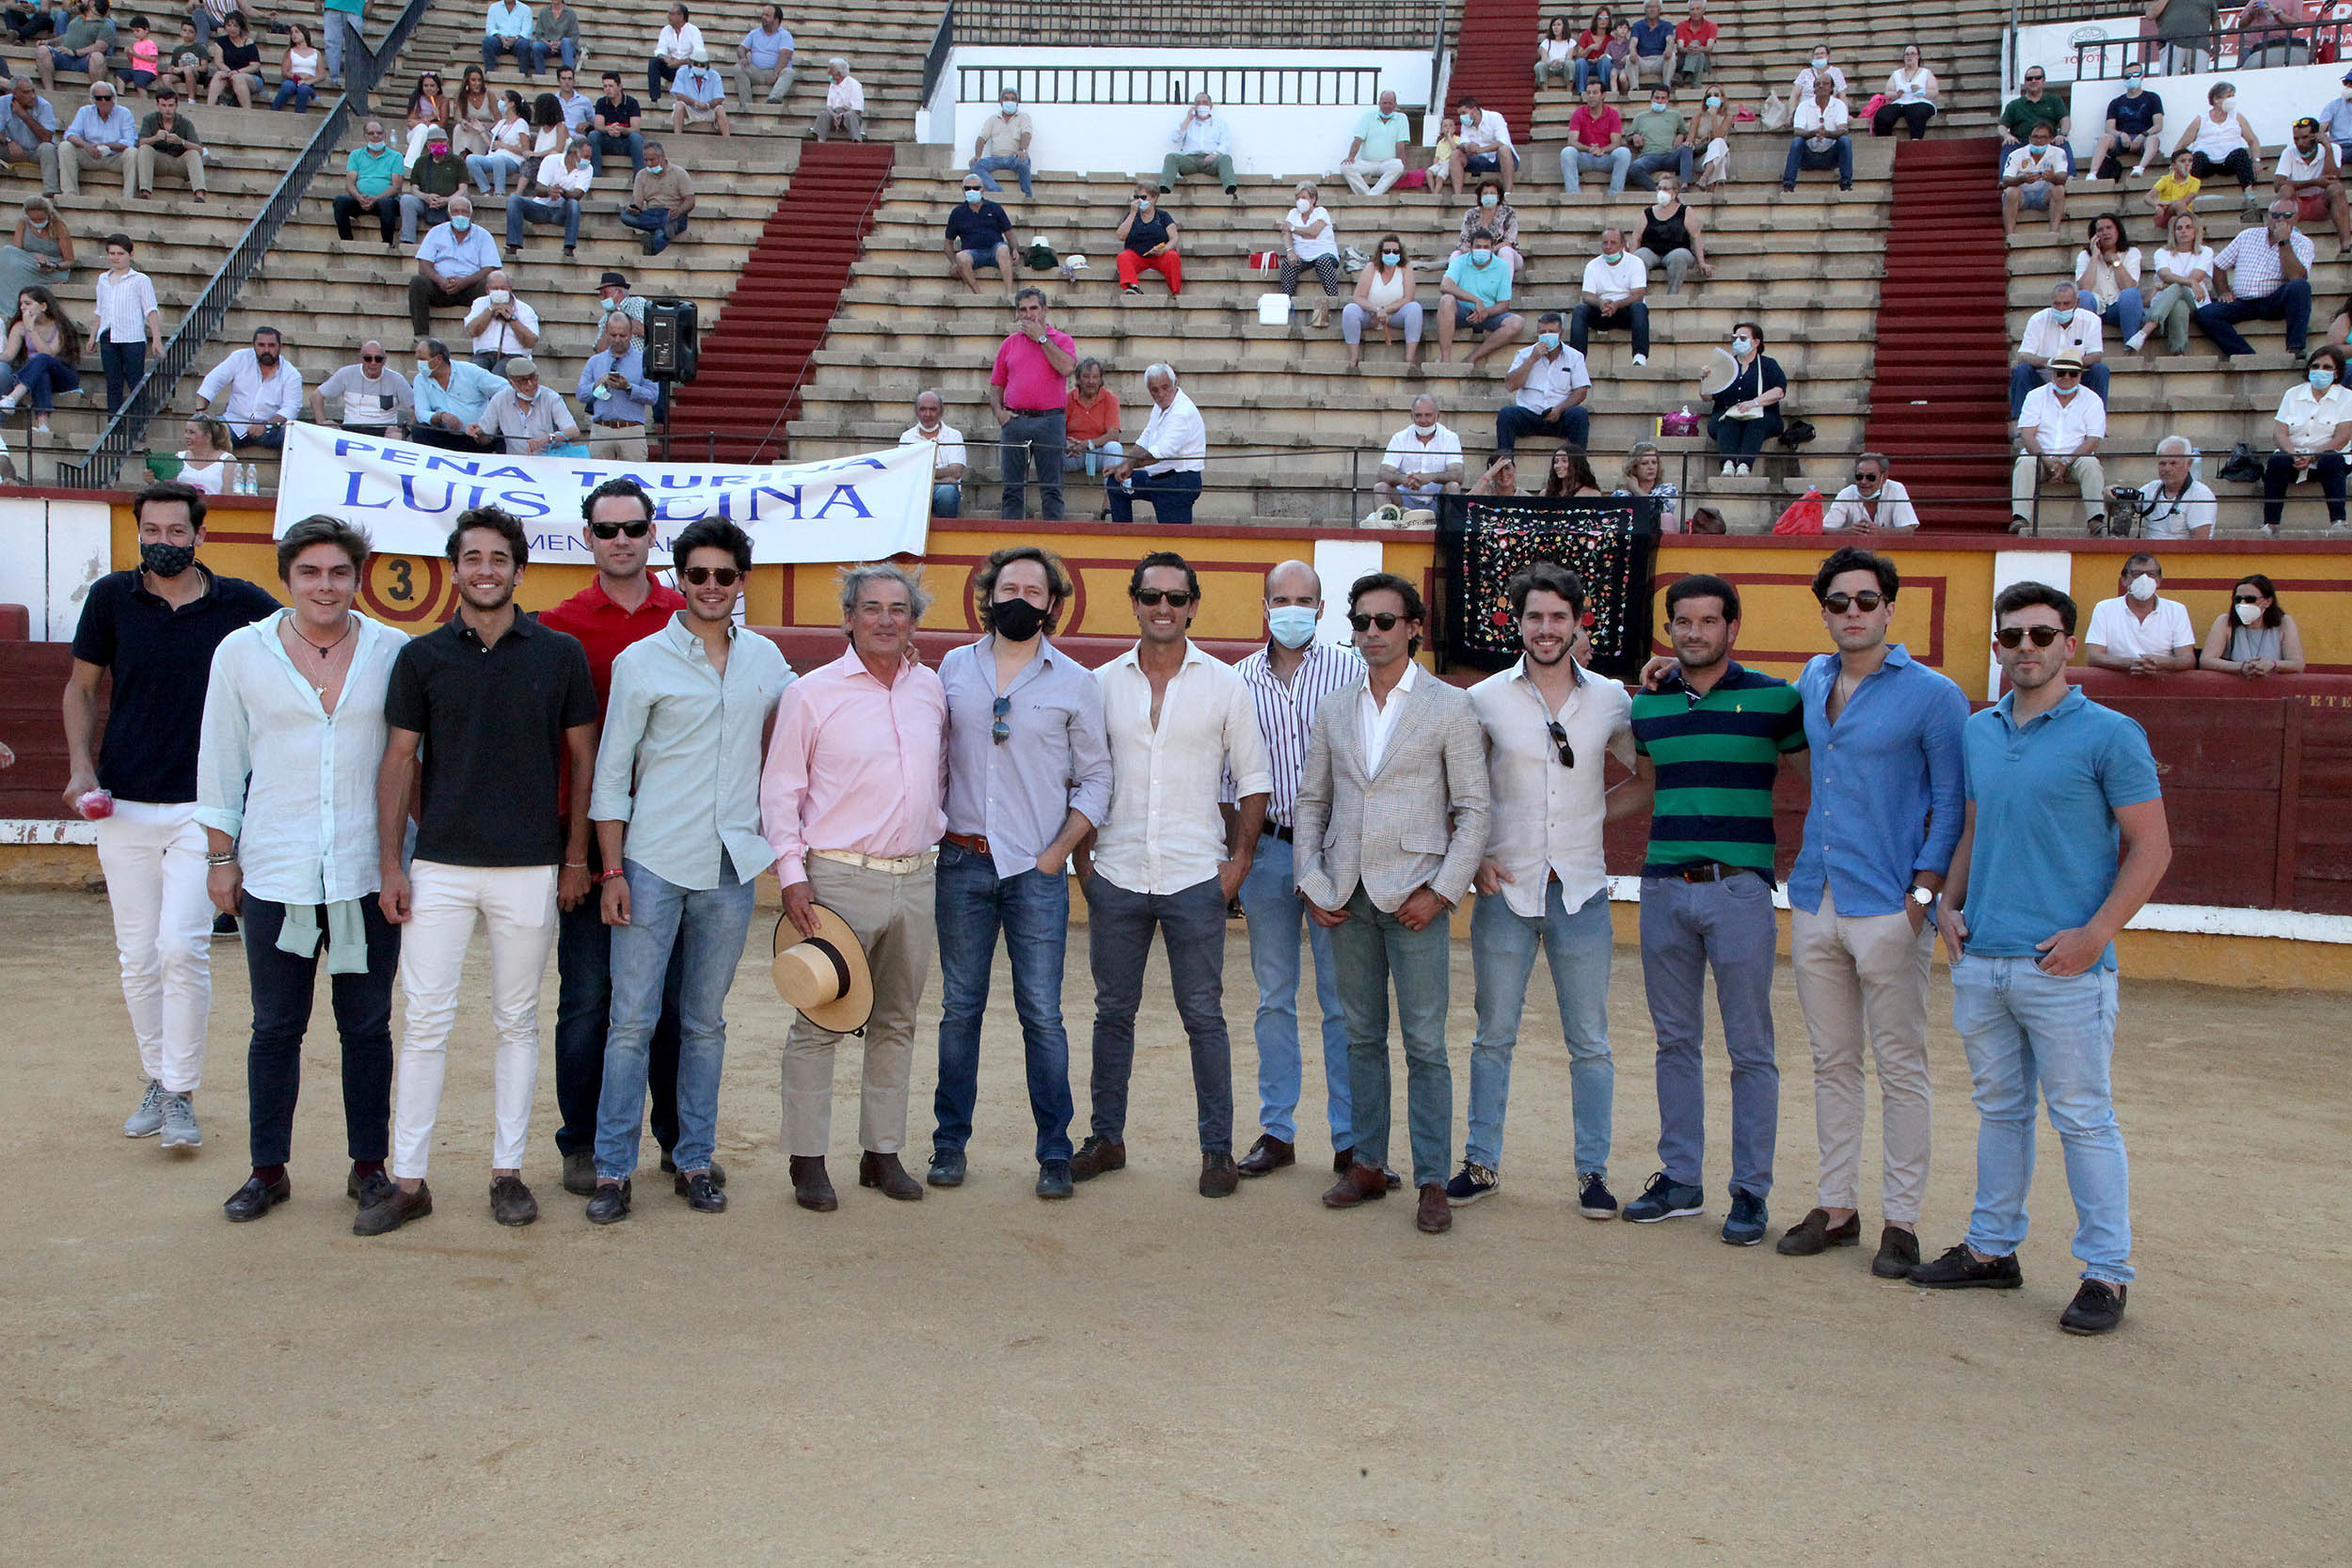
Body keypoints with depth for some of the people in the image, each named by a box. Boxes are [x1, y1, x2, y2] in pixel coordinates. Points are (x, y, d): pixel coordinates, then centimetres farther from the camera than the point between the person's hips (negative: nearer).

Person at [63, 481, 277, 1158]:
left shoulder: (242, 604, -2)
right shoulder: (111, 598, 3)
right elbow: (81, 687, 13)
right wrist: (80, 767, -1)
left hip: (204, 805, -2)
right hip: (122, 804, 2)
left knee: (182, 948, -11)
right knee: (137, 956, 8)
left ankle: (181, 1093, 1)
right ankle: (155, 1081, 23)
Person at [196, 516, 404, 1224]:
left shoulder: (394, 653, 1)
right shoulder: (242, 652, 2)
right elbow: (220, 761, 8)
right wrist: (221, 856, 7)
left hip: (367, 874, 0)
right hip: (276, 873, 0)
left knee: (367, 1026, 7)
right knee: (276, 1027, 7)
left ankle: (369, 1165, 20)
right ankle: (268, 1170, 21)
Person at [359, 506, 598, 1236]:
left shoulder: (559, 654, 2)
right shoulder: (422, 656, 4)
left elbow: (583, 758, 6)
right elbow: (400, 761, 6)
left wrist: (576, 858, 2)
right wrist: (391, 863, 0)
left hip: (530, 870, 0)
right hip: (439, 866, 0)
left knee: (516, 1022, 8)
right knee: (423, 1021, 1)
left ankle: (508, 1171, 18)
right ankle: (408, 1181, 9)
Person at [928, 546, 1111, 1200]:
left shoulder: (1075, 682, 4)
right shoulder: (954, 668, 9)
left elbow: (1096, 777, 6)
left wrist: (1059, 850, -4)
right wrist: (929, 833, 4)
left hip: (1036, 870, -2)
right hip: (962, 862, 2)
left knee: (1042, 1014, -2)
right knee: (959, 1007, 7)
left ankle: (1054, 1152, 7)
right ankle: (950, 1143, 17)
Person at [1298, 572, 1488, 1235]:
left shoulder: (1450, 706, -1)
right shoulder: (1334, 709, 11)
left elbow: (1473, 808, -2)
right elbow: (1311, 801, 15)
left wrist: (1442, 890, -10)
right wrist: (1311, 882, 4)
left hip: (1414, 894, -4)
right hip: (1346, 898, 4)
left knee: (1424, 1043, -2)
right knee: (1362, 1037, 11)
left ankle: (1433, 1181, 6)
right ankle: (1367, 1164, 21)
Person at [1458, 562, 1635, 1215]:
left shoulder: (1610, 700, 3)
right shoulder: (1485, 699, 0)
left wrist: (1608, 809, 2)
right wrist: (1472, 859, -4)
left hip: (1581, 891, 1)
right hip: (1505, 891, -1)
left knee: (1590, 1043, 6)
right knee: (1494, 1036, 8)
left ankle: (1592, 1172, 16)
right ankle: (1481, 1162, 20)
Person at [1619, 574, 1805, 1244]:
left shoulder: (1775, 698, -1)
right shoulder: (1647, 703, 10)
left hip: (1739, 889, -4)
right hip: (1664, 887, 4)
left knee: (1749, 1049, 2)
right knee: (1675, 1042, 11)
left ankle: (1751, 1192, 12)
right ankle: (1680, 1180, 21)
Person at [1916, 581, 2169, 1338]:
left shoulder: (2109, 735, -7)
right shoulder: (1979, 733, 11)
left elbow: (2151, 848, -7)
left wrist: (2095, 934, -15)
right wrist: (1949, 902, 7)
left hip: (2064, 965, -6)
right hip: (1981, 960, 6)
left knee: (2083, 1118, 0)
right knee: (1999, 1110, 16)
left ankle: (2106, 1273, 10)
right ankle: (1992, 1248, 26)